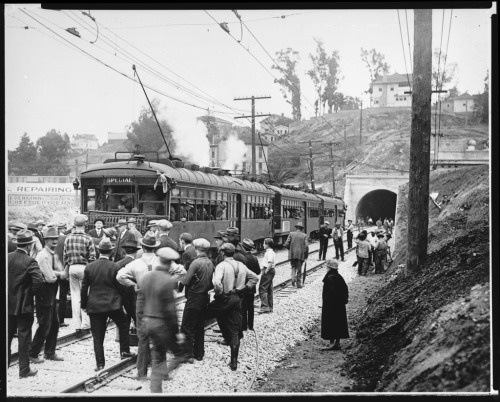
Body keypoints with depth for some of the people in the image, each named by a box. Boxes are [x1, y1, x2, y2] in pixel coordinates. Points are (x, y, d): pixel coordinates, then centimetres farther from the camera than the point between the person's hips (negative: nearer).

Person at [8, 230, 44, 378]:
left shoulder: (7, 258, 0)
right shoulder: (29, 261, -17)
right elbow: (38, 280, -25)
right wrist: (34, 293, -8)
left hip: (8, 304, 5)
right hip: (24, 305, -5)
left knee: (7, 335, 17)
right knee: (24, 337, 4)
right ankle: (24, 369, 10)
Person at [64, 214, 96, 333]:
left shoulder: (68, 238, 3)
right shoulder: (88, 239, -8)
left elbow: (64, 256, 6)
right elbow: (92, 257, -9)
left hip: (72, 268, 4)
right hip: (84, 267, -3)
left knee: (75, 295, 9)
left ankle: (77, 325, 11)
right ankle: (85, 324, 1)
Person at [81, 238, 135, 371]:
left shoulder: (89, 267, -2)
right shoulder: (115, 267, -7)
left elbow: (84, 288, 2)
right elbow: (121, 286, -2)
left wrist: (84, 305, 11)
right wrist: (122, 301, 12)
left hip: (94, 306, 2)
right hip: (113, 304, -1)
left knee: (98, 336, 6)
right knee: (123, 325, 22)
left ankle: (100, 363, 6)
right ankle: (124, 351, 21)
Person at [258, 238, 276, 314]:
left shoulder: (269, 252, -16)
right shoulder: (272, 252, 15)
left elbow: (270, 263, -26)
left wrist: (266, 271, -22)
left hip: (268, 271, -11)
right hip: (271, 270, 11)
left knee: (262, 289, -10)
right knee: (269, 290, 14)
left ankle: (264, 307, -15)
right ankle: (270, 307, 18)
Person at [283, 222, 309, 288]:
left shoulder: (291, 234, 0)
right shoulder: (304, 235, -1)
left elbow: (286, 244, -6)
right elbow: (306, 246, -9)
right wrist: (306, 255, 4)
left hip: (292, 254, 1)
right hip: (300, 255, 0)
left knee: (293, 267, 16)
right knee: (299, 269, 10)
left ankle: (293, 278, -7)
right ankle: (298, 283, 12)